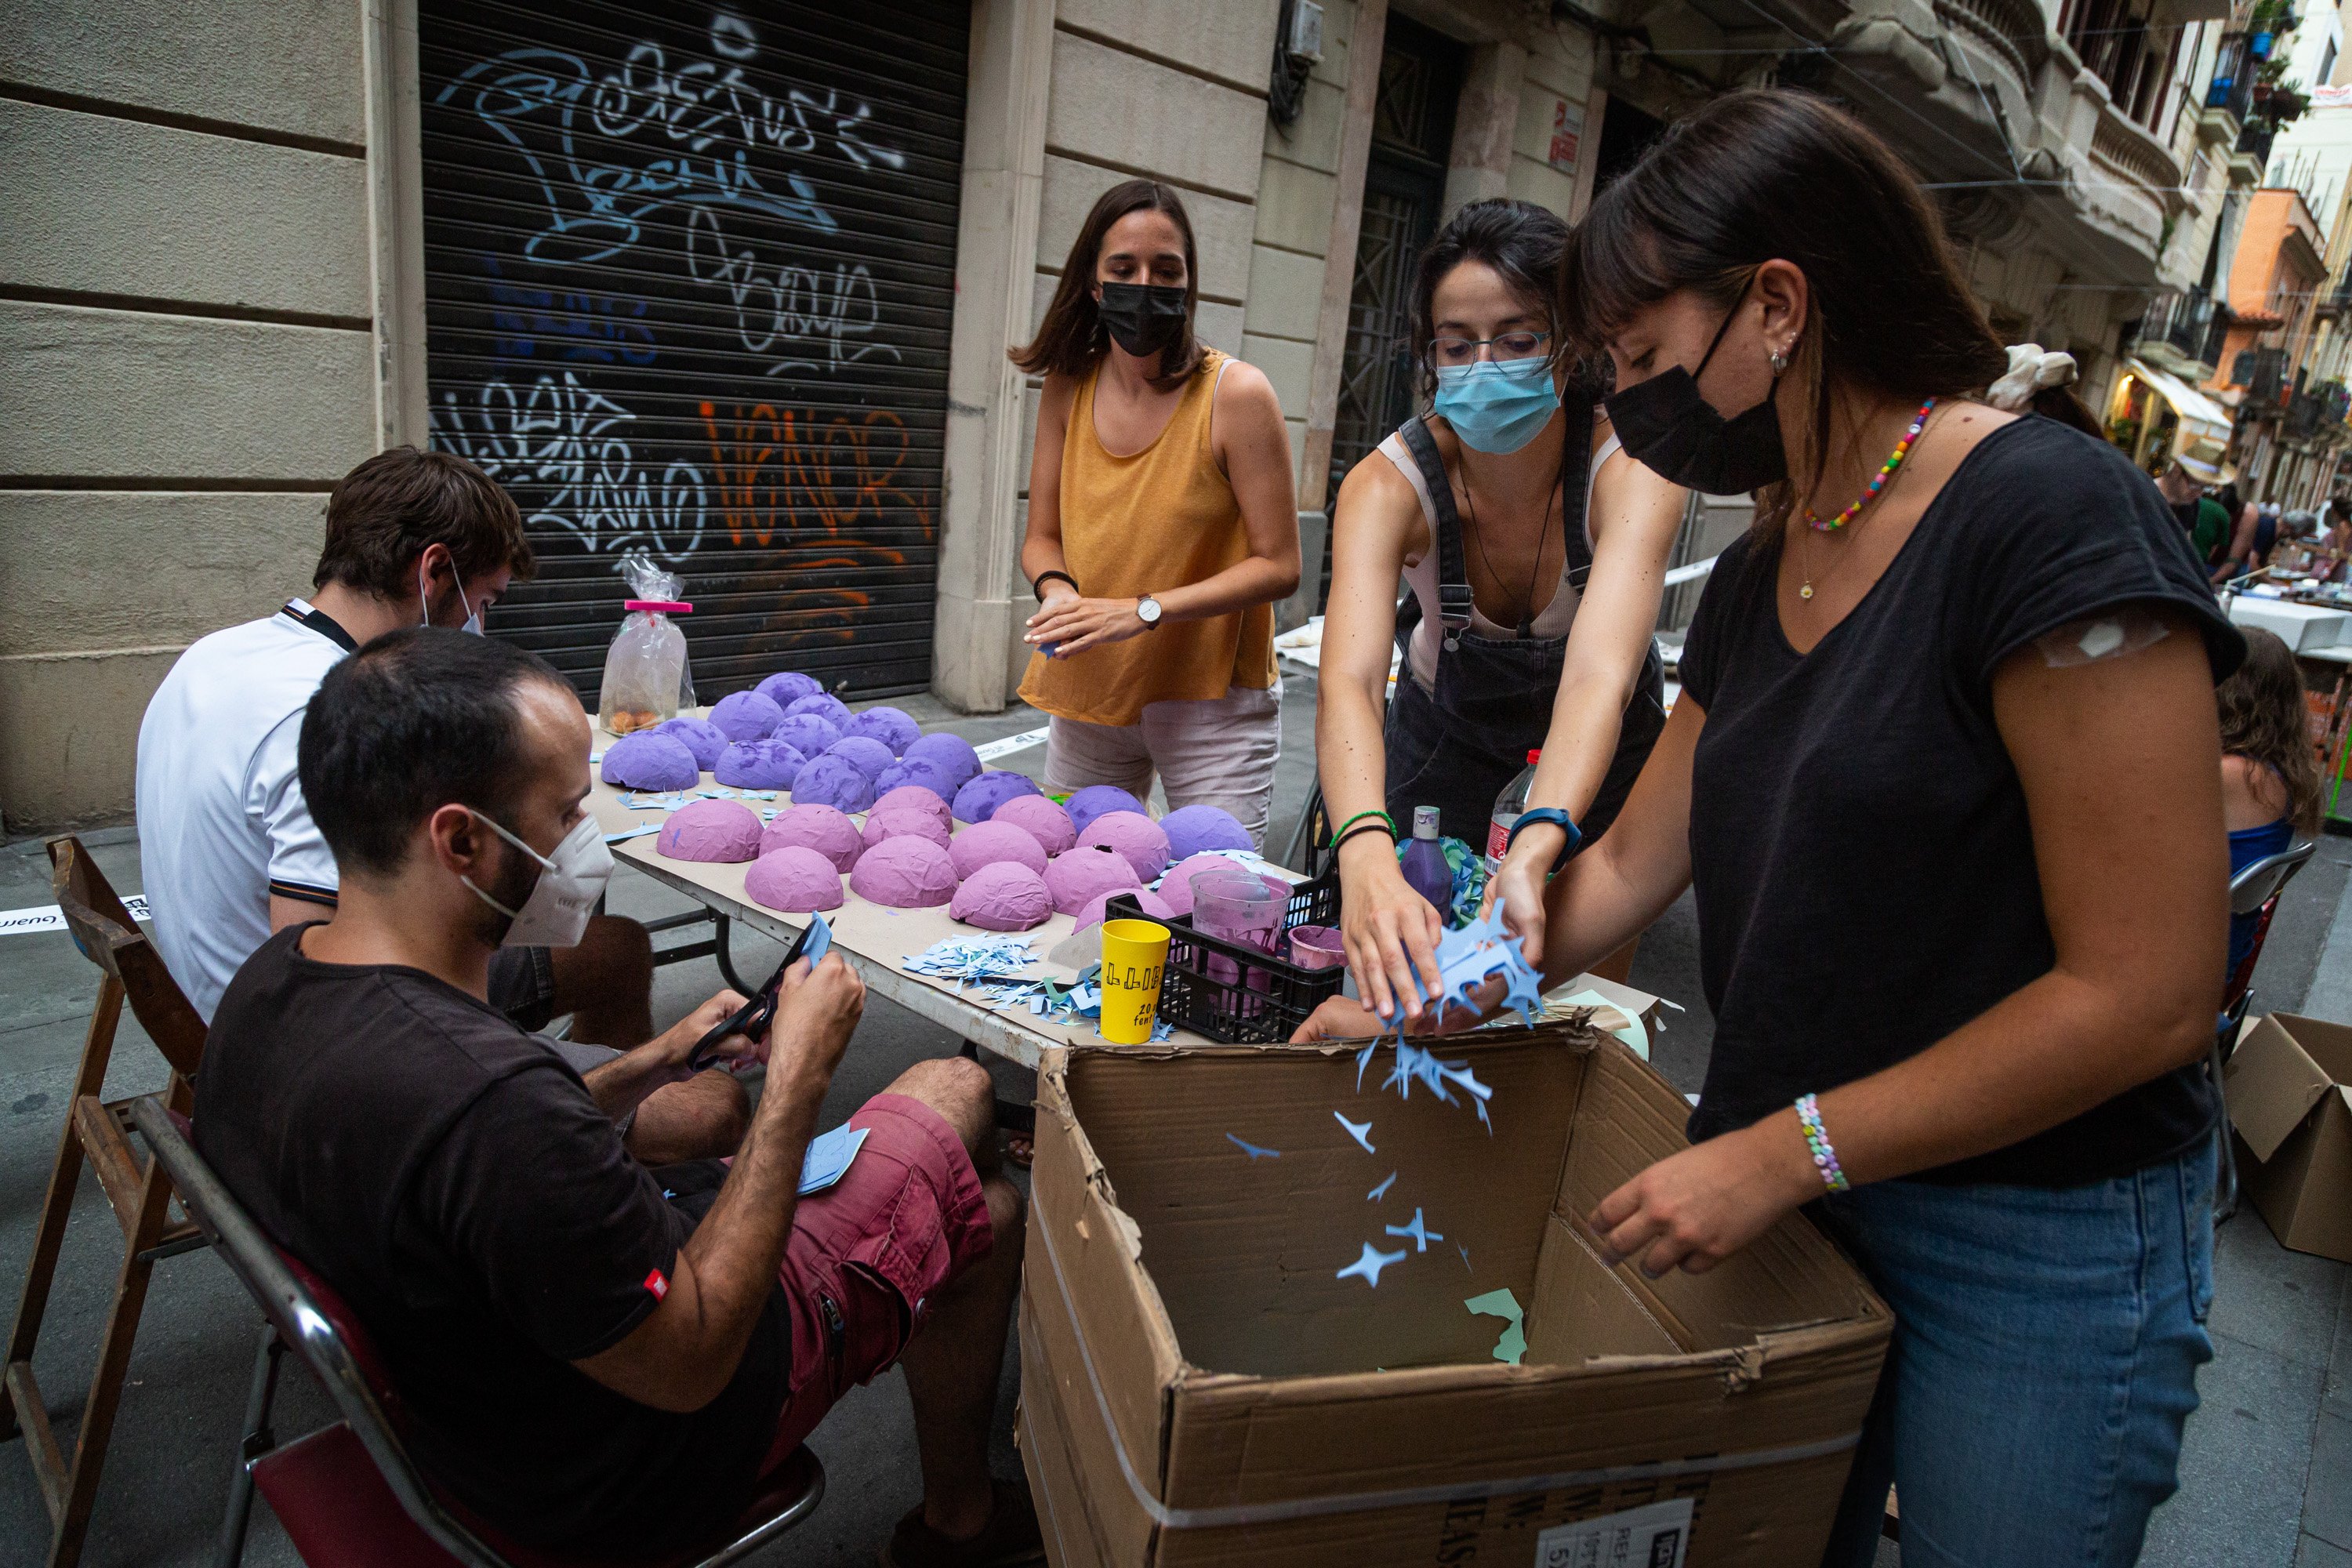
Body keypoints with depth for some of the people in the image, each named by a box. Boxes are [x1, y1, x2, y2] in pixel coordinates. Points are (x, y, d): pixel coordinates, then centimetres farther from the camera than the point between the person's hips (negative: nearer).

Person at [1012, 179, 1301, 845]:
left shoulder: (1236, 394, -14)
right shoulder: (1067, 389, 0)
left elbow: (1278, 565, -13)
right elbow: (1042, 536, 8)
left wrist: (1144, 610, -22)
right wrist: (1057, 589, -15)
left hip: (1210, 700, -4)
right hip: (1087, 691, 4)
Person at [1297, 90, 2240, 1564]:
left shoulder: (2053, 521, -20)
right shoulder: (1758, 575, 5)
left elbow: (2147, 996, -21)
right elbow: (1631, 862, 11)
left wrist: (1786, 1151, -19)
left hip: (2040, 1249, -6)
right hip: (1801, 1196, 7)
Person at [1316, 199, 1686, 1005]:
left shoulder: (1631, 466, -32)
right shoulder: (1390, 483, -30)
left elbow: (1600, 675, -47)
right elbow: (1347, 681, -46)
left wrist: (1532, 855, -65)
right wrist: (1367, 855, -65)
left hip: (1596, 743, 0)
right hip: (1445, 722, 0)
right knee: (1414, 978, 9)